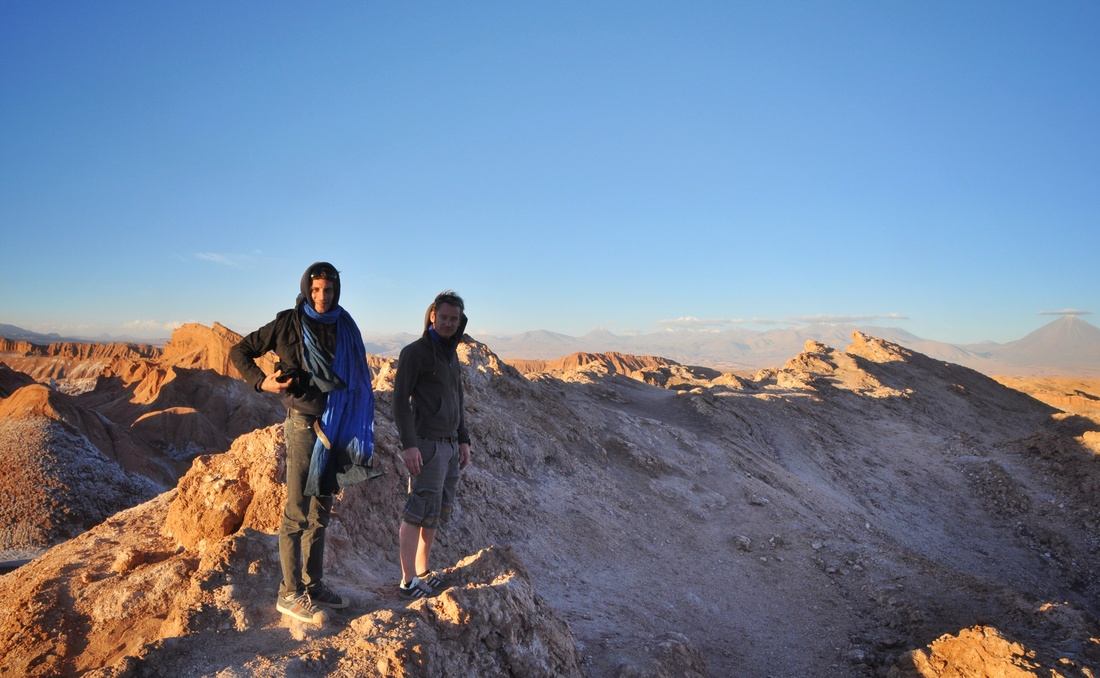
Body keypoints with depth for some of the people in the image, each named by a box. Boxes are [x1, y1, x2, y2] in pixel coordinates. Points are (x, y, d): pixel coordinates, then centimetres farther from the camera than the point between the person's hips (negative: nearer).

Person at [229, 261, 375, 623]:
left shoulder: (344, 327, 7)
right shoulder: (289, 323, -5)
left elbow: (357, 382, 12)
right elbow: (239, 352, 2)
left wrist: (358, 434, 6)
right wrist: (262, 381, -14)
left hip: (337, 428, 6)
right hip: (304, 424, -5)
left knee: (321, 512, 14)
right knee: (297, 512, -1)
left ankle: (313, 585, 25)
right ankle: (289, 593, 11)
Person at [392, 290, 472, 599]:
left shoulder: (451, 355, 17)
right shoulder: (414, 352, -8)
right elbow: (400, 400, -13)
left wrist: (464, 440, 17)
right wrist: (409, 445, -20)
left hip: (449, 445, 8)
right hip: (427, 445, -8)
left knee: (438, 511, 11)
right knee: (420, 512, -6)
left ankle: (422, 571, 21)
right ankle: (408, 581, 1)